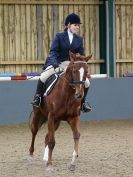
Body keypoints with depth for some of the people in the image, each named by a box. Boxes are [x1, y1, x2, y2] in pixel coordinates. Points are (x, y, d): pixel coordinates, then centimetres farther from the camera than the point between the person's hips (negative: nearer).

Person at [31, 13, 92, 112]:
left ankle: (83, 101, 16)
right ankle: (38, 97, -1)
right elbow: (53, 51, -10)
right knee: (43, 77, -27)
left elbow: (81, 55, 7)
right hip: (57, 63, -3)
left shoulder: (79, 39, 8)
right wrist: (54, 63, -27)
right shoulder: (59, 37, -2)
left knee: (86, 82, -11)